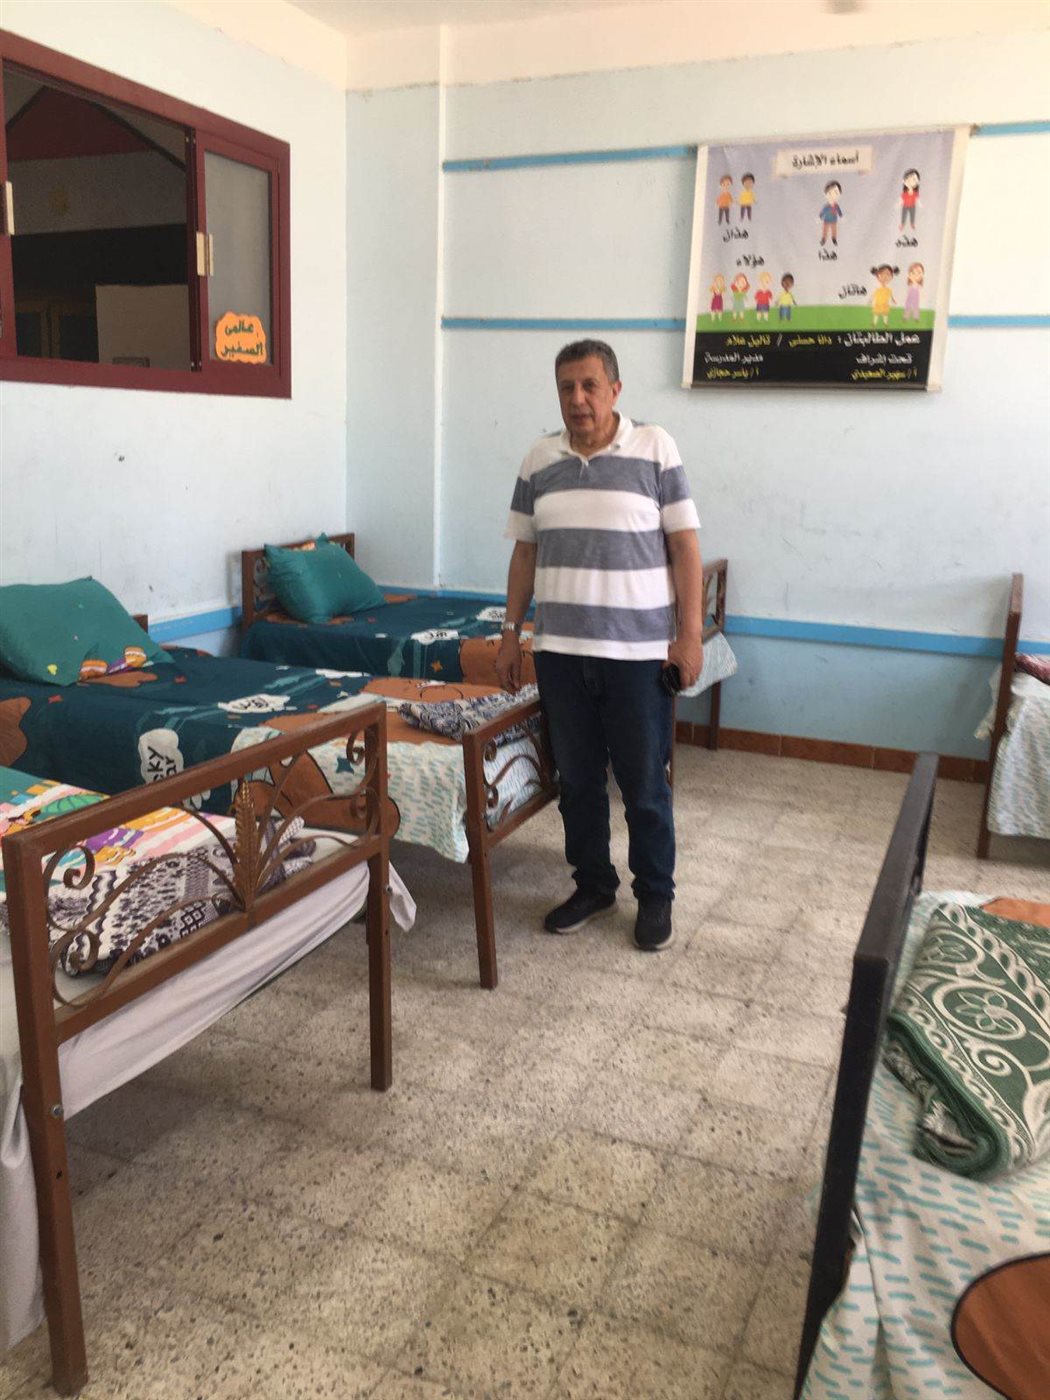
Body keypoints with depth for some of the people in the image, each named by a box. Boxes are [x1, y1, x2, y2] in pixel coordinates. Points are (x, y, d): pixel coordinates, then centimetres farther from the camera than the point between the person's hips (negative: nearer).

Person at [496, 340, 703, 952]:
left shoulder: (655, 449, -5)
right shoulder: (539, 460, 6)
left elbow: (685, 547, -5)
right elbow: (526, 552, 12)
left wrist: (690, 635, -9)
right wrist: (511, 634, 9)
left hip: (639, 651, -3)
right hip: (560, 650, 4)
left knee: (645, 784, 6)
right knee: (578, 779, 13)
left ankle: (656, 895, 24)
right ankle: (593, 886, 31)